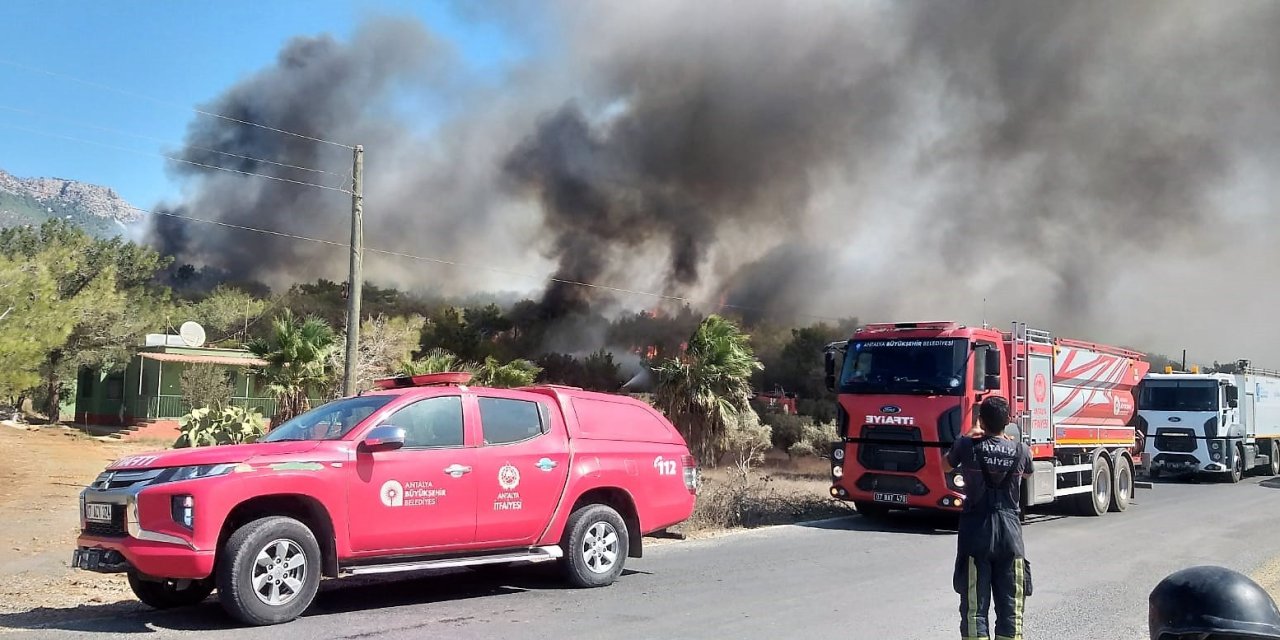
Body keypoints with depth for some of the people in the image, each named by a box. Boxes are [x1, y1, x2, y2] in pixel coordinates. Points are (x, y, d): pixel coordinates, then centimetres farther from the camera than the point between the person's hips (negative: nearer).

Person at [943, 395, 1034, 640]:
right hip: (1010, 533, 1)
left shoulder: (967, 446, -6)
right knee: (1011, 608, 8)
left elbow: (946, 465, 15)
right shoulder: (1020, 450, -2)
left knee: (974, 607, 2)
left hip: (975, 533, -1)